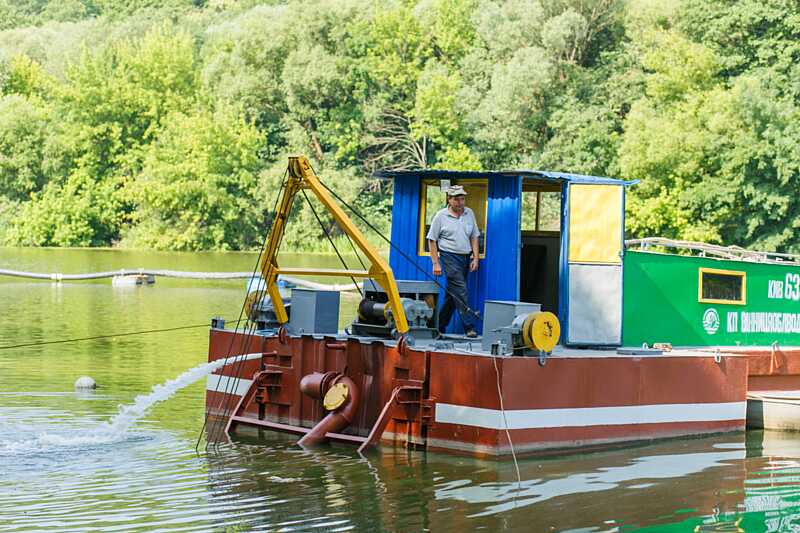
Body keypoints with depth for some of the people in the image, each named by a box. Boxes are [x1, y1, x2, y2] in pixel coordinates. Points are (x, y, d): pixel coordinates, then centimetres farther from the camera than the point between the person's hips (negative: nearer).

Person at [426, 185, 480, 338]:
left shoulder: (469, 214, 10)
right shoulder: (441, 216, -3)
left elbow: (474, 237, 15)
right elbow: (432, 240, -1)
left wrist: (475, 258, 5)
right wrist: (436, 263, -6)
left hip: (465, 257, 5)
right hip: (450, 256, -5)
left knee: (453, 294, 8)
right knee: (461, 292, -15)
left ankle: (440, 326, 18)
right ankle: (469, 327, -17)